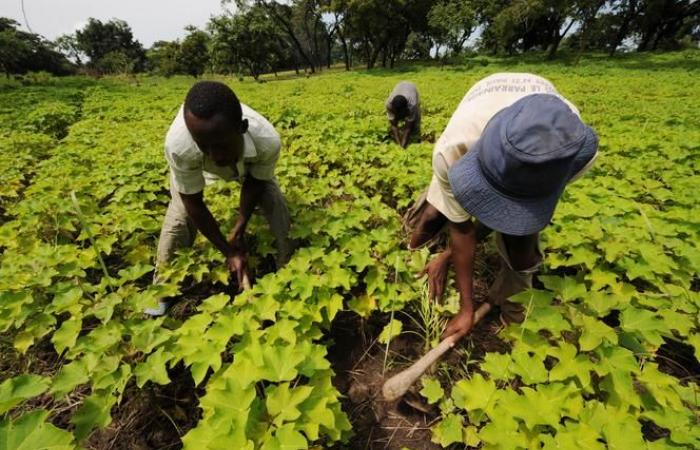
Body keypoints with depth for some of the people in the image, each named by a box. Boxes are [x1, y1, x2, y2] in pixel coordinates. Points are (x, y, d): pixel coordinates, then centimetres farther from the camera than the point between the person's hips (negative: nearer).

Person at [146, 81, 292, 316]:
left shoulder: (267, 141, -43)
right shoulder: (179, 145, -45)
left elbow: (255, 183, -21)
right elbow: (193, 204, -28)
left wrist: (239, 230, -19)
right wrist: (228, 251, -23)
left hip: (248, 161, 1)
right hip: (196, 164, 0)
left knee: (278, 208, -9)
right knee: (179, 217, -10)